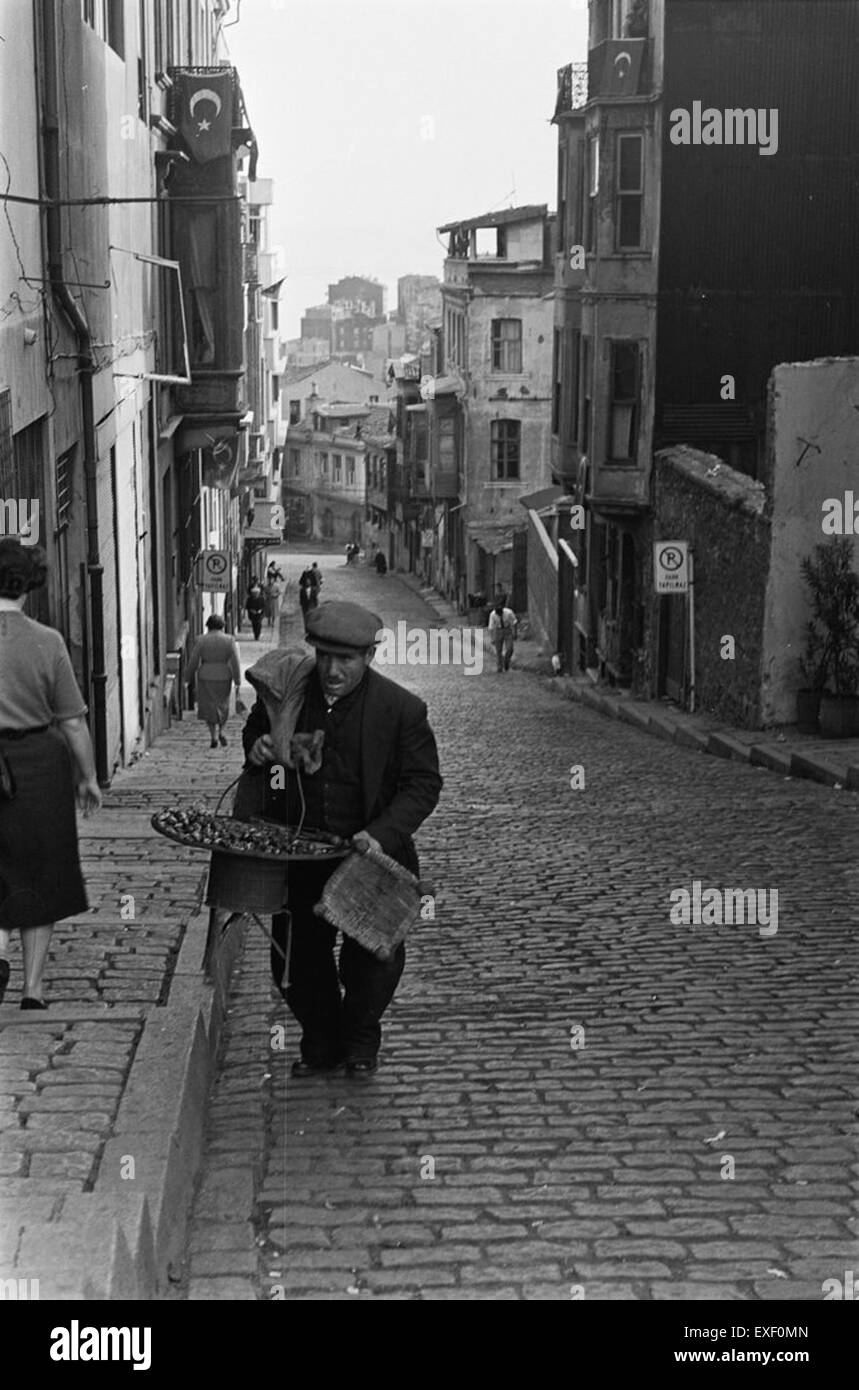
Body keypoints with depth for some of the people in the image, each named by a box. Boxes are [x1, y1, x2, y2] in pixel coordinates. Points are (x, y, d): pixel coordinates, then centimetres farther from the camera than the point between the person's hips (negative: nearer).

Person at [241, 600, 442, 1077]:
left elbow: (423, 783, -8)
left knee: (373, 958, -2)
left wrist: (381, 835, -22)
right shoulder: (287, 692, -3)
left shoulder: (402, 709, -12)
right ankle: (320, 1042, 33)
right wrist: (256, 748, -8)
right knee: (295, 957, 10)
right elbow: (255, 730, 18)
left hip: (368, 856, -3)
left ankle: (360, 1042, 27)